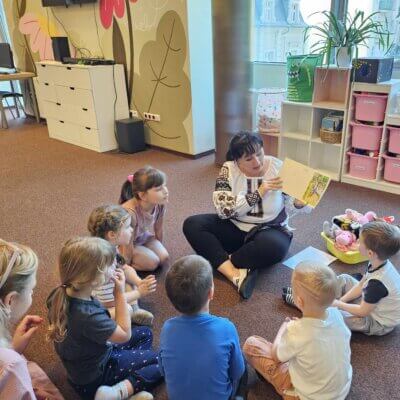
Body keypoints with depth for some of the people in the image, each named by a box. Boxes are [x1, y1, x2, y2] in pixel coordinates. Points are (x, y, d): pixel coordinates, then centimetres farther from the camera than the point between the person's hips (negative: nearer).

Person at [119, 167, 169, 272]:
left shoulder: (160, 204, -23)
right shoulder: (130, 212, -41)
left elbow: (158, 229, -4)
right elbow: (128, 243, -27)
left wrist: (159, 247, 9)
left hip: (144, 236, 6)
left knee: (163, 257, -9)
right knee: (152, 262, -16)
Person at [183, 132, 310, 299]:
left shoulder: (278, 168, -9)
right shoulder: (228, 169, -8)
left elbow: (290, 206, 0)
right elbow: (223, 210, -19)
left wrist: (298, 203, -24)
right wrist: (258, 193, -24)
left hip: (269, 230, -2)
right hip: (234, 228, 2)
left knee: (275, 246, -37)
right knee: (192, 224, -18)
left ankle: (221, 262, -16)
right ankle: (236, 275, -30)